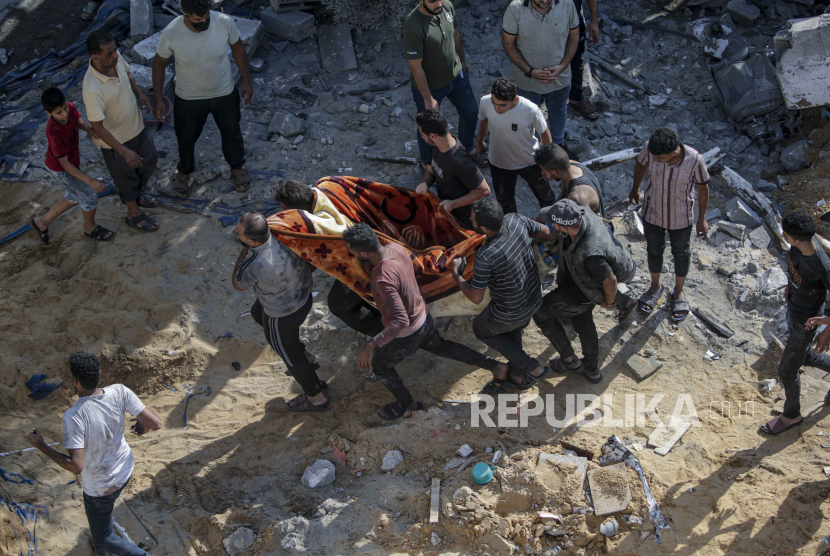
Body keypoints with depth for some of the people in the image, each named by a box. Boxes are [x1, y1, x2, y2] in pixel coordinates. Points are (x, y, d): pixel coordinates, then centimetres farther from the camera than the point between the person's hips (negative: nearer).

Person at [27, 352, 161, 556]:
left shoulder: (74, 416, -35)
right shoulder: (119, 392, -22)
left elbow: (76, 466, -36)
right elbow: (156, 423, -19)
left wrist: (41, 446, -24)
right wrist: (143, 425, 6)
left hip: (100, 487, -6)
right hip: (125, 471, 6)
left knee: (102, 538, 20)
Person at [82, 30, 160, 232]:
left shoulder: (115, 59, -19)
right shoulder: (92, 89, -40)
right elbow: (97, 127, -32)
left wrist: (140, 94, -9)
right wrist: (124, 151, -31)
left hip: (136, 125, 7)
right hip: (115, 139, -7)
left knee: (150, 159, 27)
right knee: (126, 174, 17)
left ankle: (136, 194, 56)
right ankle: (133, 213, 45)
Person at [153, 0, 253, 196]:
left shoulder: (225, 22, -26)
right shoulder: (171, 33, -29)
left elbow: (238, 48, -5)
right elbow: (159, 63, -11)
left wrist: (247, 80, 1)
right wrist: (159, 99, -9)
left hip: (224, 93, 1)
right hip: (189, 98, -1)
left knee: (232, 133, 24)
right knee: (186, 137, 22)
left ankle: (237, 167, 54)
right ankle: (184, 170, 54)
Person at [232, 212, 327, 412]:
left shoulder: (255, 266, -42)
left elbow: (238, 285, -17)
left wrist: (245, 248, -18)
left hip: (283, 314, -7)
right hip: (302, 294, 7)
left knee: (288, 353, 22)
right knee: (258, 313, 34)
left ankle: (316, 397, 45)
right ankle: (302, 355, 47)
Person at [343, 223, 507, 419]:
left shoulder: (384, 280, -41)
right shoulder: (395, 247, -16)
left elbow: (400, 321, -43)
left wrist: (371, 345, -46)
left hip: (406, 335, -8)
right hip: (423, 319, 8)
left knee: (378, 365, 22)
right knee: (439, 346, 36)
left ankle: (407, 404, 43)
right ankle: (493, 365, 40)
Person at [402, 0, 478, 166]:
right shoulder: (412, 27, -34)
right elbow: (415, 67, -26)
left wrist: (462, 61, 18)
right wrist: (428, 99, -21)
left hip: (457, 75, 6)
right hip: (429, 85, -6)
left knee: (470, 112, 23)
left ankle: (468, 148, 52)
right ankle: (427, 162, 45)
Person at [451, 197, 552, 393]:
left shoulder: (485, 256, -37)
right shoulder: (515, 220, -21)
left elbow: (476, 298, -25)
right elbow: (546, 232, -2)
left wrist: (456, 274, -10)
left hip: (509, 313, -6)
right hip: (535, 298, 6)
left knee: (481, 329, 25)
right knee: (511, 331, 33)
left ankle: (533, 369, 24)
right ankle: (515, 375, 55)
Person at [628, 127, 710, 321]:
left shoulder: (695, 159, -33)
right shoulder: (649, 148, -29)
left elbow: (703, 187, -14)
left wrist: (702, 219, -2)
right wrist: (635, 189, 14)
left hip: (681, 217, -1)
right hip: (652, 212, 1)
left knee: (681, 253, 23)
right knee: (654, 250, 24)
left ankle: (678, 292, 49)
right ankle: (655, 287, 52)